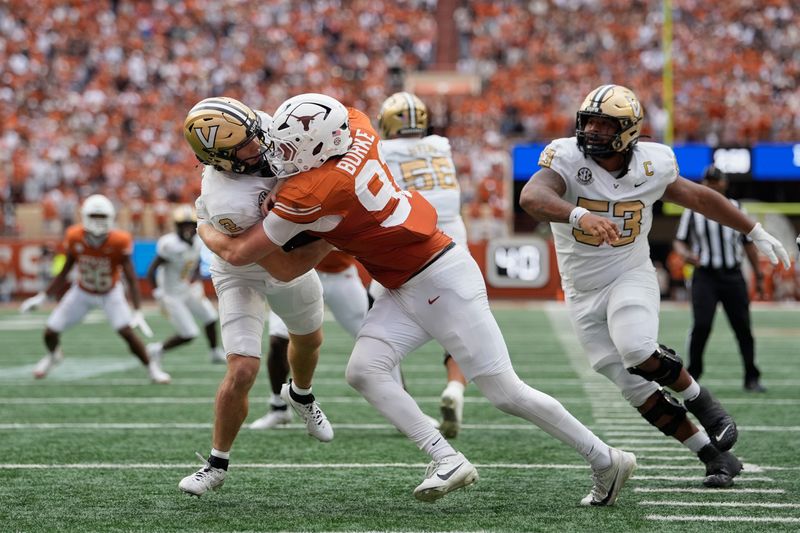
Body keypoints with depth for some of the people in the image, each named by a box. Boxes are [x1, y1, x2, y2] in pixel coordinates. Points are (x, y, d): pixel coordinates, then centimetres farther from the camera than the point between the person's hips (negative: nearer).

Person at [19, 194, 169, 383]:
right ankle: (53, 355, 37)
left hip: (110, 293, -2)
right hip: (82, 293, 2)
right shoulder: (75, 238, -21)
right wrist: (42, 297, -8)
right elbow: (64, 273, -6)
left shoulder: (118, 242, -28)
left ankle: (153, 369, -2)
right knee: (50, 332, 0)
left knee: (127, 332, -22)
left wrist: (138, 312, -33)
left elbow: (131, 279, -25)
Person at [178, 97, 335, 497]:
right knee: (242, 371, -15)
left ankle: (300, 394, 61)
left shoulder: (259, 128, -28)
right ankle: (217, 463, 7)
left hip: (291, 250, 6)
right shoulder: (230, 205, -44)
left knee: (309, 339, 28)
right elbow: (285, 271, -37)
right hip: (243, 273, -6)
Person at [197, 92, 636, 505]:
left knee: (505, 391, -4)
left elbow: (238, 253, -12)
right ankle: (447, 461, -8)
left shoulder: (310, 195, -23)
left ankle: (606, 460, 9)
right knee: (363, 370, -7)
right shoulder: (356, 129, -5)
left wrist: (205, 231, 11)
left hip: (442, 281, -9)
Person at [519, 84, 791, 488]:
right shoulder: (568, 159, -17)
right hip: (584, 293, 1)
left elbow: (699, 198, 10)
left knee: (638, 352, -30)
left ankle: (700, 400, -3)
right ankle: (716, 457, 11)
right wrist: (580, 216, -58)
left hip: (631, 277, -1)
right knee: (637, 389, 0)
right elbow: (531, 197, -39)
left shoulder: (651, 166, -9)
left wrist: (755, 233, 18)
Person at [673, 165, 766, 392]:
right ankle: (692, 374, 0)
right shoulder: (693, 211, 4)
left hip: (733, 276, 2)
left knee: (743, 326, 0)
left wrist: (758, 275, 14)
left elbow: (748, 243, 16)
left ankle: (751, 378, 9)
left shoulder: (736, 209, 11)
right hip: (705, 276, -2)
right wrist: (686, 254, -17)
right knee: (701, 325, -13)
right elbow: (679, 241, 6)